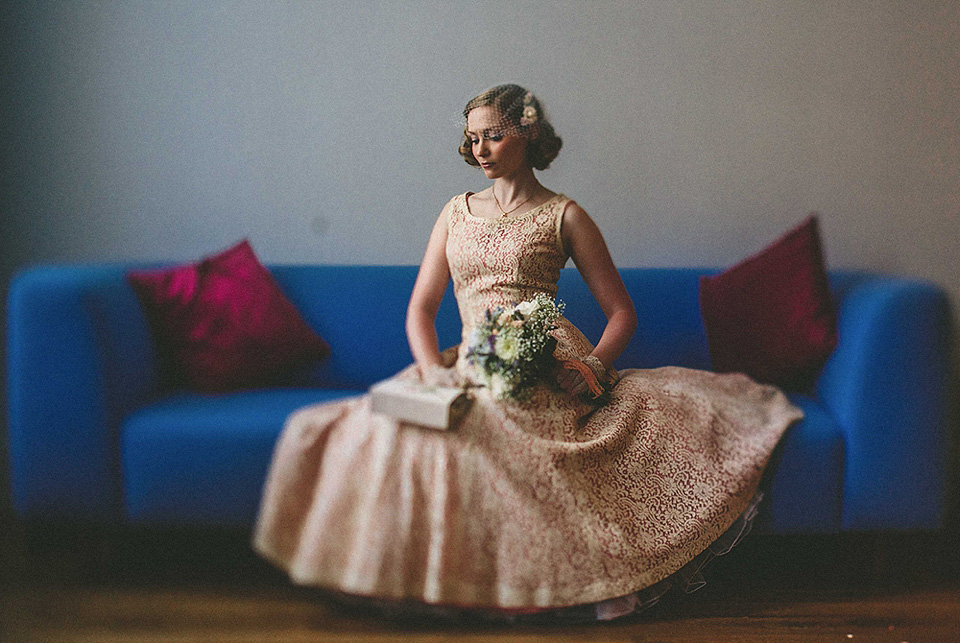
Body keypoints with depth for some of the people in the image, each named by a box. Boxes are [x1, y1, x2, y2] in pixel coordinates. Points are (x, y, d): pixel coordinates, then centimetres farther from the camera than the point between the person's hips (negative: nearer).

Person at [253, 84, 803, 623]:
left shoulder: (563, 216, 10)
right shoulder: (457, 212, 21)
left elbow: (622, 313, 9)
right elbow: (421, 307, 16)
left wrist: (593, 367, -11)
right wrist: (433, 368, -5)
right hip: (473, 371, 4)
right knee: (394, 435, -24)